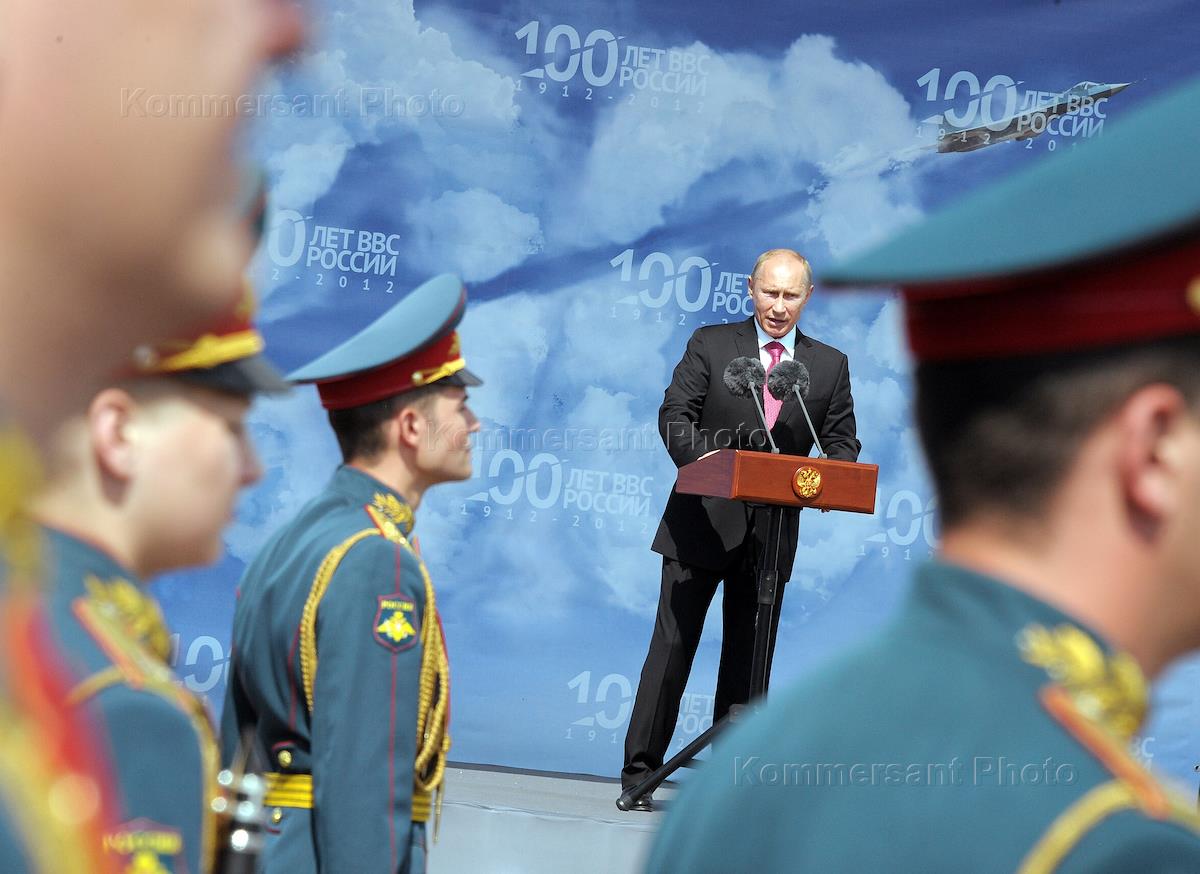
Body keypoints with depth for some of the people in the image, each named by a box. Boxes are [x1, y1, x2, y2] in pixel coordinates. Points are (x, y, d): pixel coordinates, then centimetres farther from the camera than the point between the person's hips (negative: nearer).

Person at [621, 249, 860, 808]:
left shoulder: (830, 365, 9)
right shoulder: (711, 344, 4)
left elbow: (842, 442, 9)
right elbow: (674, 412, -2)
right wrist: (699, 455, -23)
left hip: (773, 532, 2)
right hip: (704, 520, -2)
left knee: (749, 658, 7)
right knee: (673, 645, -1)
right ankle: (640, 770, 4)